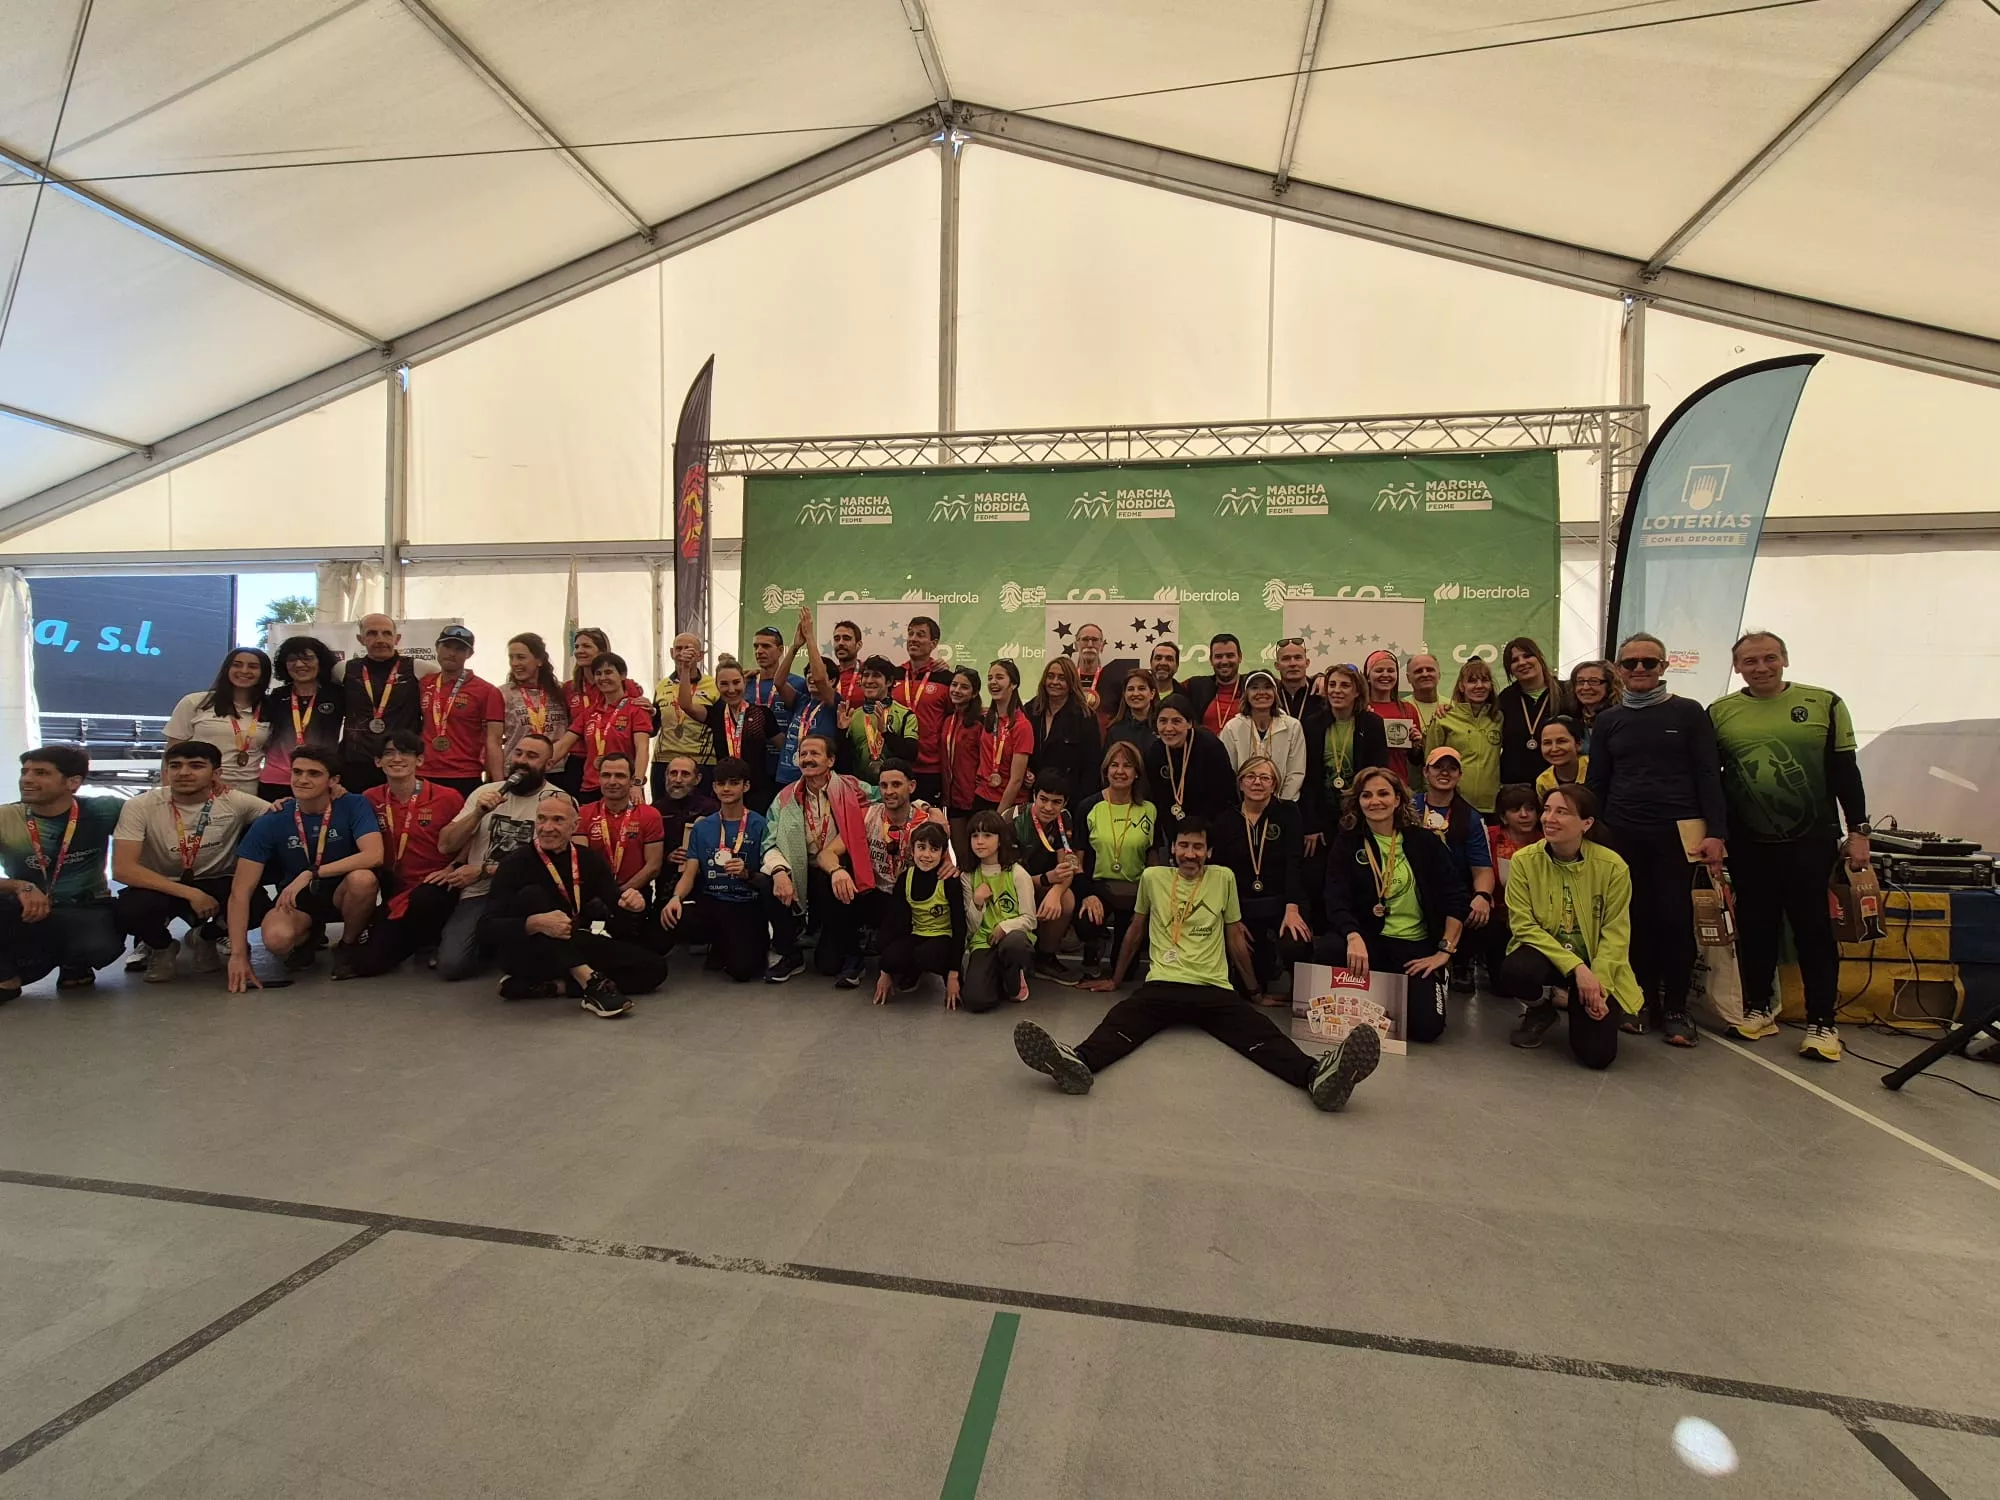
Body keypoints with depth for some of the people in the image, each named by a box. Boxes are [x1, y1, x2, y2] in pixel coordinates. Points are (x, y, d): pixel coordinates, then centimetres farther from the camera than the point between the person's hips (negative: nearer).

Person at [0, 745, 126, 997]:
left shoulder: (100, 811, -9)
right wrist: (21, 887, -31)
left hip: (86, 910, -1)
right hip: (26, 912, 2)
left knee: (99, 946, -36)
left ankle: (73, 964, 7)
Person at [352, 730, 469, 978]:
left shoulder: (448, 798, -4)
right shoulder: (371, 799, 4)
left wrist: (453, 868, -14)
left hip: (436, 892, -3)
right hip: (396, 895, 3)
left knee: (423, 899, -38)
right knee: (367, 963, -12)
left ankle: (429, 939, -3)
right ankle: (412, 940, 21)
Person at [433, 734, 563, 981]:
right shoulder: (485, 792, 11)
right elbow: (445, 846, 6)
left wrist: (483, 870, -10)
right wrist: (478, 813, -10)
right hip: (479, 894, 3)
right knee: (451, 965, -19)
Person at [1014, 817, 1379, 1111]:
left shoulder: (1224, 879, 11)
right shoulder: (1153, 877, 12)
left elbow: (1235, 937, 20)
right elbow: (1136, 930, 23)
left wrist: (1254, 988, 24)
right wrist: (1114, 979, 29)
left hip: (1214, 988, 1)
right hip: (1161, 985, 0)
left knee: (1262, 1034, -30)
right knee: (1118, 1022, -33)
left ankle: (1316, 1075, -54)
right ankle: (1078, 1064, -60)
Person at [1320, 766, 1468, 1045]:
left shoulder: (1424, 842, 3)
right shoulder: (1346, 843, 1)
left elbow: (1455, 899, 1)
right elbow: (1336, 901, -11)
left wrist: (1445, 951, -7)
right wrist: (1354, 937, -30)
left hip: (1416, 947, 0)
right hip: (1368, 940, 0)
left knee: (1427, 1026, -19)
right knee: (1327, 948, -34)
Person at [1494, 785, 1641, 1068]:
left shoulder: (1612, 866, -12)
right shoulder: (1524, 860, -12)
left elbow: (1615, 933, -9)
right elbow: (1523, 925, -14)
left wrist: (1598, 982, -22)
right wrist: (1575, 966, -23)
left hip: (1595, 967, 0)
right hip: (1545, 956, 0)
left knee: (1597, 1054, -17)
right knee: (1513, 972, -36)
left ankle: (1571, 1002, 20)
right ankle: (1540, 1010, 3)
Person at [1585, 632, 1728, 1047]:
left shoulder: (1689, 713, 4)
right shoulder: (1608, 720, 11)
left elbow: (1708, 776, 0)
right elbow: (1596, 782, 12)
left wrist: (1716, 833, -7)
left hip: (1676, 832, -2)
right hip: (1623, 834, 2)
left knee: (1675, 918, -1)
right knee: (1635, 917, 4)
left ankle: (1676, 1008, 10)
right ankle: (1638, 1000, 15)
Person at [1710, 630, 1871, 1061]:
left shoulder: (1823, 703, 0)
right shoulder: (1720, 712, 2)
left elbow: (1845, 771, 2)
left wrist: (1858, 831, -1)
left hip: (1811, 838, -1)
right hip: (1747, 842, 1)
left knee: (1812, 927, 4)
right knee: (1755, 925, 10)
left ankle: (1821, 1021, 13)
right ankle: (1758, 1007, 22)